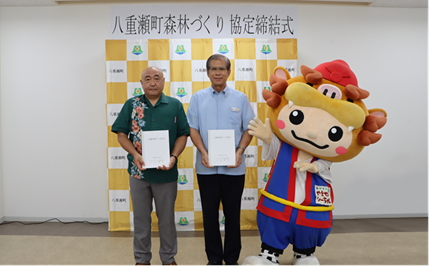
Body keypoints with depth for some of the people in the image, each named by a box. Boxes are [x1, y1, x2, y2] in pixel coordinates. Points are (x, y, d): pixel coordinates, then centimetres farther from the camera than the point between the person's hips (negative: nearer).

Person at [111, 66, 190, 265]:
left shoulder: (175, 105, 2)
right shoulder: (131, 105, 3)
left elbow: (182, 135, 2)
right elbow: (121, 134, 2)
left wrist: (174, 157, -13)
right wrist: (135, 154, -13)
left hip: (166, 172, 0)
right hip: (139, 171, 1)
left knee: (167, 218, 12)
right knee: (141, 218, 14)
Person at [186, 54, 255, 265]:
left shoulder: (240, 98, 5)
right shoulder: (198, 98, 6)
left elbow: (249, 129, 4)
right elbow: (193, 129, 2)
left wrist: (239, 151, -11)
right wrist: (203, 152, -12)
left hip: (234, 167, 0)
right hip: (206, 167, 1)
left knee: (232, 213, 9)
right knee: (210, 213, 9)